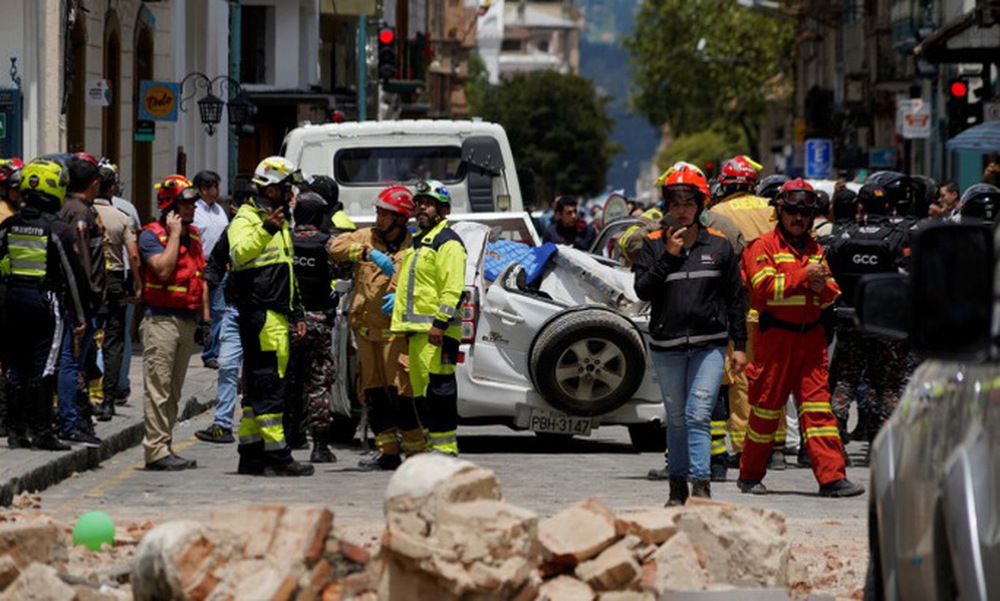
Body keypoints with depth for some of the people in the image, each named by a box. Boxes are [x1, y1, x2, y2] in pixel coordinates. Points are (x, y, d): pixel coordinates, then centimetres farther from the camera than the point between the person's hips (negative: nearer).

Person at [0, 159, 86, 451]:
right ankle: (41, 431, -2)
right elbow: (73, 274, -7)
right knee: (43, 368, -1)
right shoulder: (58, 229, -9)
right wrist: (78, 316, 0)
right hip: (46, 301, -4)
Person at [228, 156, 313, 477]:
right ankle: (276, 455, -12)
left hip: (277, 317, 10)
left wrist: (297, 314, 27)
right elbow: (239, 254, -28)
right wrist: (266, 230, -40)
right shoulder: (247, 219, -7)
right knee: (268, 384, -11)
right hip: (259, 315, -10)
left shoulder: (280, 222, 24)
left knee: (258, 386, 11)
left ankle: (251, 455, 14)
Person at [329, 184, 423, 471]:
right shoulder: (366, 237, 9)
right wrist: (369, 254, -20)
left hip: (396, 330, -5)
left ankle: (416, 452, -3)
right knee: (374, 393, 6)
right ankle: (388, 452, 12)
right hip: (365, 328, 5)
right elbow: (336, 247, -7)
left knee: (399, 392, -12)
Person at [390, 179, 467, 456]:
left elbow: (453, 289, -17)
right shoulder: (417, 242, 23)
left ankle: (445, 447, -13)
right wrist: (398, 298, 21)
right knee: (420, 389, 11)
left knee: (438, 388, -13)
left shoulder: (448, 243, -8)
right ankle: (432, 447, 17)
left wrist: (440, 323, -23)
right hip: (417, 329, 10)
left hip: (437, 331, -10)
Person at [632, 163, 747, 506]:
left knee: (698, 414, -13)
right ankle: (678, 485, 19)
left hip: (709, 344, -2)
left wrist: (740, 345, 5)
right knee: (676, 417, 10)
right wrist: (668, 257, -14)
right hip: (666, 345, 2)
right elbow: (643, 290, -6)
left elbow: (735, 298, 8)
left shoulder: (718, 246, 5)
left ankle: (701, 484, -18)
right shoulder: (653, 245, 5)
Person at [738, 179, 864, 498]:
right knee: (767, 406, 2)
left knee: (818, 405, -2)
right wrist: (802, 276, -16)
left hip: (811, 336, 5)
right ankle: (750, 475, 15)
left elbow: (832, 295, 19)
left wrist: (823, 288, -4)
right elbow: (764, 288, -16)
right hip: (775, 335, -5)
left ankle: (832, 477, -7)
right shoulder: (763, 246, -2)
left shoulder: (815, 250, 17)